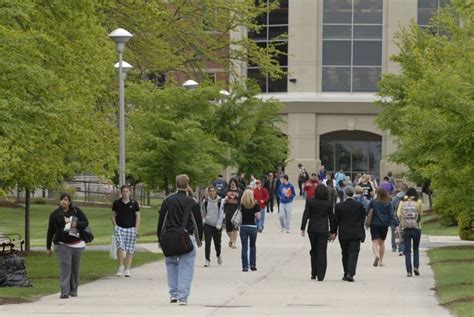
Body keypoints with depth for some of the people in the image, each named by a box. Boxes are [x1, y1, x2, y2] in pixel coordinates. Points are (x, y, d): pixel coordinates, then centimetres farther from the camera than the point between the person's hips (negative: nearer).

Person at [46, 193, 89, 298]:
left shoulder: (76, 211, 4)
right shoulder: (55, 214, 2)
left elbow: (86, 222, 4)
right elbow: (50, 231, 6)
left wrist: (76, 224, -18)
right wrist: (48, 247, 7)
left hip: (77, 244, 2)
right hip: (62, 245, -2)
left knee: (75, 268, 8)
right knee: (65, 267, -13)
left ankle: (73, 290, 20)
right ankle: (64, 292, -16)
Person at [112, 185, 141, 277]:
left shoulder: (134, 203, 4)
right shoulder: (116, 203, 5)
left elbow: (138, 216, 6)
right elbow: (113, 215, 12)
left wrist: (136, 229, -2)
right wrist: (115, 226, -2)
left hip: (131, 229, 1)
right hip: (120, 228, 0)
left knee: (130, 250, 2)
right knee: (120, 247, -16)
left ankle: (127, 269, 9)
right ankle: (121, 266, -4)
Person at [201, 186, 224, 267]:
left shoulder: (220, 201, -4)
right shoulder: (205, 201, 0)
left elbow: (221, 213, -6)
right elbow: (202, 212, 13)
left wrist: (219, 224, -13)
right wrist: (203, 220, 15)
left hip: (217, 225, -1)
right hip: (207, 224, 1)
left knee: (217, 242, 7)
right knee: (207, 243, -8)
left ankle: (218, 255, 36)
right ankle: (207, 260, -3)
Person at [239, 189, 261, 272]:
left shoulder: (241, 205, -2)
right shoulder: (255, 205, -5)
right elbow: (258, 217, -5)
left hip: (243, 227, 0)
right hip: (252, 227, 0)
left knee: (244, 247, 4)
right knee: (253, 246, 17)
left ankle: (245, 266, 0)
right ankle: (253, 264, 13)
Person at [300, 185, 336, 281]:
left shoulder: (310, 201, -4)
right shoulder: (328, 203, -2)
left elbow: (305, 215, -6)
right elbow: (331, 218, 4)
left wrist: (302, 229, -2)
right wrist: (332, 232, 11)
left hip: (312, 229, 1)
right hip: (323, 230, -1)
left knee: (314, 251, 15)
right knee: (322, 252, 0)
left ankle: (314, 273, 18)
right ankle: (320, 275, -7)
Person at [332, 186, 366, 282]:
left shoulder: (339, 206, -6)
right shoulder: (359, 205, -5)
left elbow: (336, 220, -1)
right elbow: (363, 219, 2)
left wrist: (333, 232, 11)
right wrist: (362, 234, 11)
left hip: (343, 234, 1)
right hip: (356, 234, -1)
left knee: (345, 254, 14)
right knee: (353, 254, -2)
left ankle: (346, 274, 20)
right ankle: (350, 273, -16)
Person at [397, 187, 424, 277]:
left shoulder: (402, 202, 1)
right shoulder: (418, 202, -2)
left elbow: (398, 214, -7)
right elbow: (421, 214, -1)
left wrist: (402, 222, 6)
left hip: (406, 229, 0)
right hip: (416, 228, 0)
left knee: (407, 251, 5)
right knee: (416, 249, 17)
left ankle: (409, 271, -2)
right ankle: (416, 267, 1)